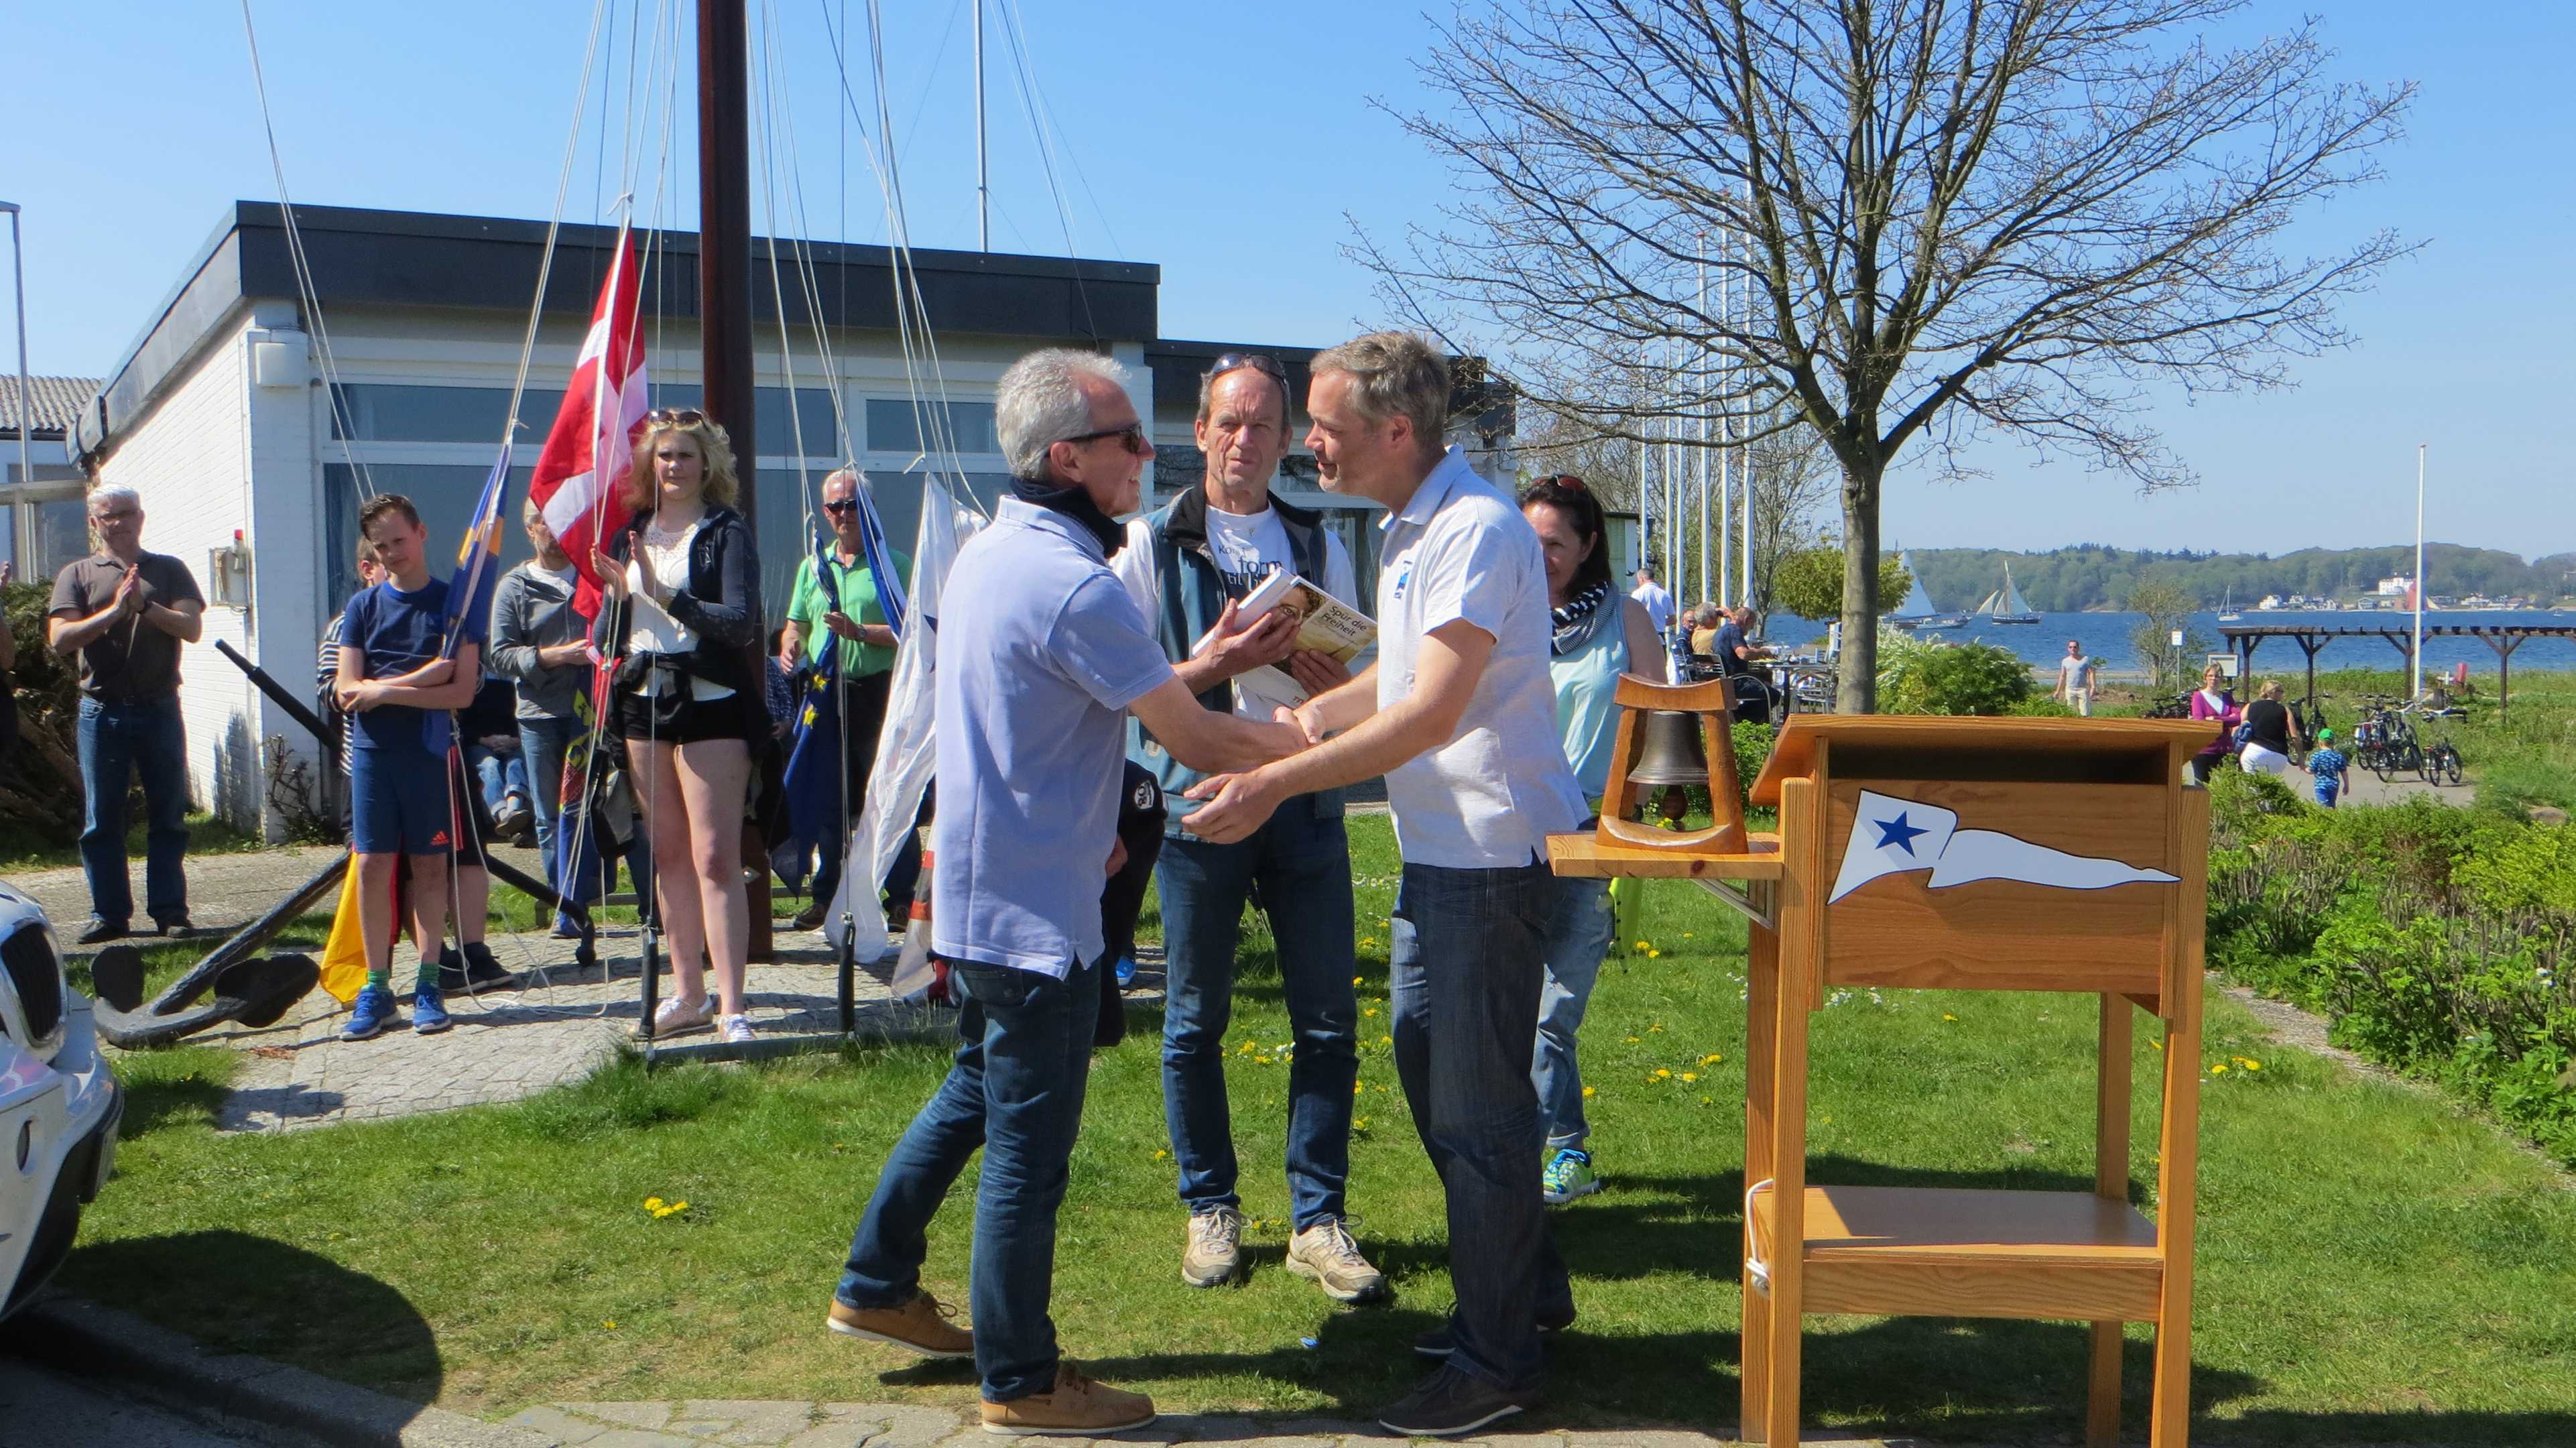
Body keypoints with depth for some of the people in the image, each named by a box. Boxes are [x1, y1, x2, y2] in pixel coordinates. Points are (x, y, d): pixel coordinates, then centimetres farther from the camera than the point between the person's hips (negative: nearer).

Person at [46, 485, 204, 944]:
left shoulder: (169, 570, 10)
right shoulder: (78, 574, 8)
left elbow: (192, 627, -3)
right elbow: (59, 638, -4)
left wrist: (145, 605, -17)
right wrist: (114, 611, -15)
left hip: (159, 708, 0)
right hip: (102, 711, 0)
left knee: (169, 816, 2)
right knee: (101, 819, 3)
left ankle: (169, 910, 7)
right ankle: (109, 912, 9)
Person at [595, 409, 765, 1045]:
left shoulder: (726, 532, -5)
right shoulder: (631, 531, 13)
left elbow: (741, 623, -16)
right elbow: (609, 613, 23)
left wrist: (662, 593, -23)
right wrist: (603, 640, 2)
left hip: (710, 706, -6)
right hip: (643, 704, 6)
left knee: (715, 857, -9)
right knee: (668, 855, 11)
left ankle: (730, 1009, -8)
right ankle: (688, 993, 21)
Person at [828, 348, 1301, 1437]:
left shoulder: (986, 552, 7)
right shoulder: (1071, 585, -23)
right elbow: (1198, 742, -19)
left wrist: (1083, 823, 22)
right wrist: (1318, 742, -7)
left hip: (978, 886, 10)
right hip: (1036, 910, -10)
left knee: (977, 1091, 24)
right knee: (1028, 1143, 2)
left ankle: (877, 1288, 37)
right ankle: (1021, 1383, 16)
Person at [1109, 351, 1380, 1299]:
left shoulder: (1318, 543, 11)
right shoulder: (1152, 543, 2)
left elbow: (1355, 686, 13)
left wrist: (1316, 669, -10)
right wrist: (1216, 663, -19)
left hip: (1304, 802, 2)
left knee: (1327, 1020, 2)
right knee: (1195, 1018, 7)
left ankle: (1318, 1220, 14)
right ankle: (1211, 1210, 23)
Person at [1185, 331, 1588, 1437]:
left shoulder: (1476, 530, -19)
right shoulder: (1408, 529, 13)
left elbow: (1430, 713, -26)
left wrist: (1276, 784, -26)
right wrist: (1286, 722, 10)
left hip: (1492, 849, -10)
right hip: (1438, 848, 10)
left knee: (1476, 1106, -1)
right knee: (1426, 1067, 19)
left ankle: (1496, 1362, 13)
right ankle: (1527, 1286, 35)